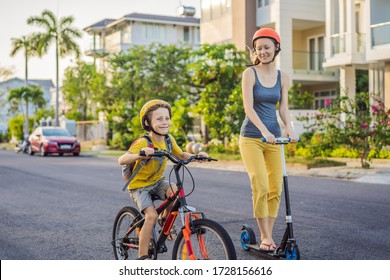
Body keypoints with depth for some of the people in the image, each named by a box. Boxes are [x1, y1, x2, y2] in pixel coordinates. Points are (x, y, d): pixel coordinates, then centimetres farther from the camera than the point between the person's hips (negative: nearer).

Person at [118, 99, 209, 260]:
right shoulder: (143, 143, -27)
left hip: (157, 181, 5)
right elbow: (121, 160, -36)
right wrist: (140, 154, -55)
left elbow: (181, 155, 7)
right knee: (152, 215, -21)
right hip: (139, 185, -5)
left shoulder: (168, 139, -7)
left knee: (175, 192, -25)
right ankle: (142, 256, -8)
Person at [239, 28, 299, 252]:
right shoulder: (250, 73, -5)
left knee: (276, 189, 2)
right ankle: (265, 237, -3)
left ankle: (268, 235, 13)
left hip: (273, 137, 5)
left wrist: (290, 129, -17)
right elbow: (248, 107, -14)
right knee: (261, 187, -14)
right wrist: (264, 131, -27)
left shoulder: (282, 77, 8)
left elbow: (283, 107, 3)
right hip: (252, 137, -4)